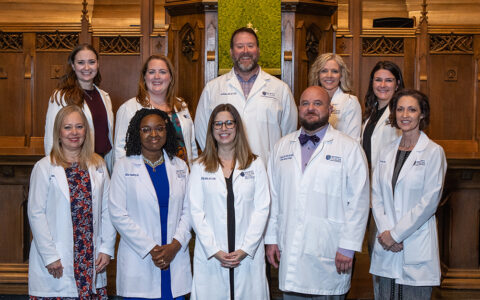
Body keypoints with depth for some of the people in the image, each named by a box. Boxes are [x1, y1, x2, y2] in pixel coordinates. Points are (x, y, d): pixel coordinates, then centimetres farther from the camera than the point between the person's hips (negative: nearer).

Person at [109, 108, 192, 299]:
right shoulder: (124, 167, 2)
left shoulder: (180, 167, 11)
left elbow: (188, 211, 7)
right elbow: (118, 214, -5)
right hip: (138, 261, -2)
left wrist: (175, 245, -8)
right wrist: (150, 248, -10)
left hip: (175, 259, 3)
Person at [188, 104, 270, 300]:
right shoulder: (199, 167, 7)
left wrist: (245, 249, -8)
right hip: (210, 255, 0)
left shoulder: (255, 165, 7)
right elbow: (196, 211, 1)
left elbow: (262, 208, 1)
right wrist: (214, 250, -8)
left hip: (248, 253, 0)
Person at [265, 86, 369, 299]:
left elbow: (358, 201, -4)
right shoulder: (282, 147, 13)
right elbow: (273, 196, 14)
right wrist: (271, 239, 9)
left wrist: (348, 247, -9)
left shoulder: (350, 148, 0)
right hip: (289, 251, 4)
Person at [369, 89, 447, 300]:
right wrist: (385, 232, -6)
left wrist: (396, 233, -10)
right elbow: (376, 196, 9)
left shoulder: (433, 152, -4)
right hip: (386, 244, 5)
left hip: (417, 247, -4)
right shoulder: (387, 152, 11)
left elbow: (429, 201, -9)